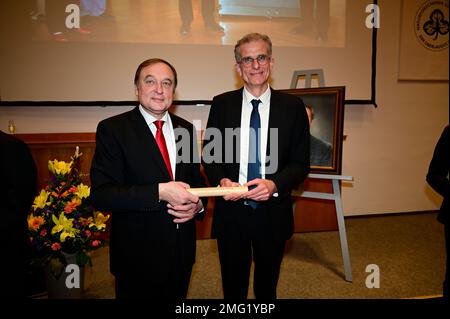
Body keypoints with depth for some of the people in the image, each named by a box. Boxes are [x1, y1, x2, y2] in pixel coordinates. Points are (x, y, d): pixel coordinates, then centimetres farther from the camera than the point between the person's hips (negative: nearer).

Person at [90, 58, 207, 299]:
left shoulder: (186, 129, 4)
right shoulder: (112, 129, -11)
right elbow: (101, 195, -18)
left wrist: (198, 205, -9)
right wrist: (160, 191, -27)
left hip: (182, 250, 5)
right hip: (138, 254, -4)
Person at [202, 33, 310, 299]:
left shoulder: (293, 106, -4)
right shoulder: (222, 104, -1)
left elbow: (301, 163, -3)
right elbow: (209, 154, 3)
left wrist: (275, 184, -22)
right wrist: (221, 181, -17)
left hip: (273, 213, 0)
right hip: (230, 210, 0)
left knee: (267, 286, 22)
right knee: (233, 287, 19)